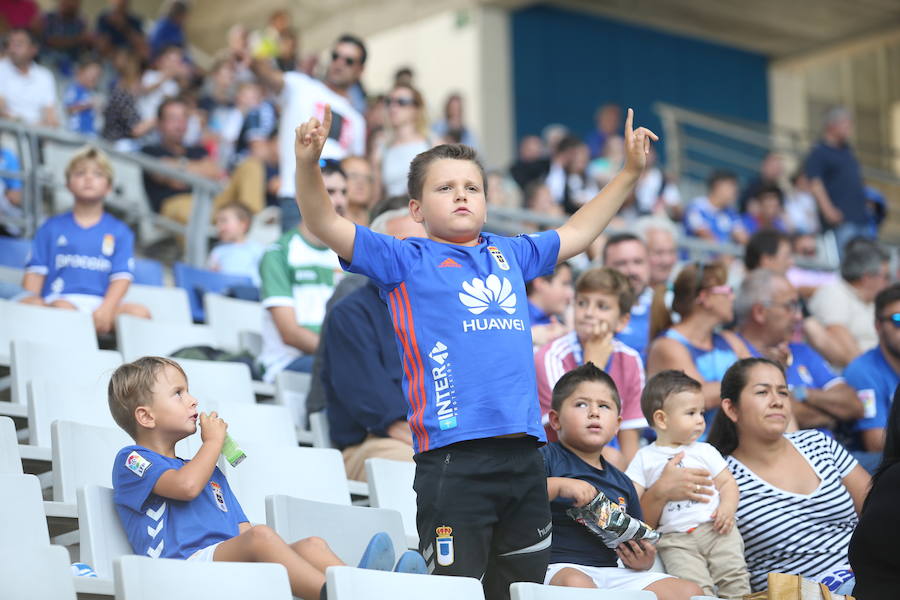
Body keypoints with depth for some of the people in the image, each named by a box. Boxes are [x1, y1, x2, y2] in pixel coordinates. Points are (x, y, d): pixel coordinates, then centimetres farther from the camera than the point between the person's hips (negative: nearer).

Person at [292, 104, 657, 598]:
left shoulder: (511, 256, 20)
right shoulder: (407, 261, 6)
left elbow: (576, 233, 37)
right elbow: (325, 225, -4)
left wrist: (630, 172, 39)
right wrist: (308, 163, -21)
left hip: (523, 457, 6)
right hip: (453, 460, -5)